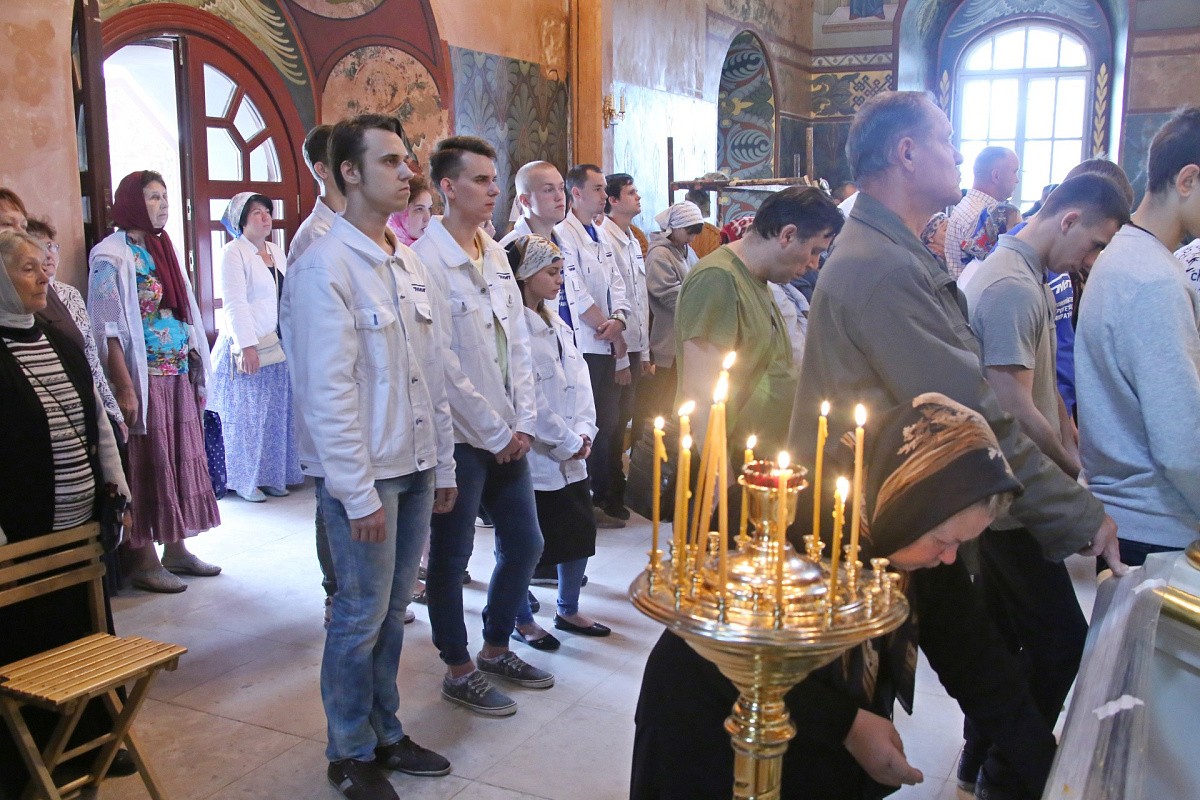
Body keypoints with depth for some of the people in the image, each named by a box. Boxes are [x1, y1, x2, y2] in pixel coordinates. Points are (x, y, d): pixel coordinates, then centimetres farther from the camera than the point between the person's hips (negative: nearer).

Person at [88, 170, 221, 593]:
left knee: (181, 461, 11)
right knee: (146, 465, -1)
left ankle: (176, 548, 23)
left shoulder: (163, 250, 14)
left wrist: (197, 373, 13)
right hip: (144, 379, -7)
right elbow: (108, 330, -14)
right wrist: (124, 388, -19)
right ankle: (144, 560, 10)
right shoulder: (112, 256, -9)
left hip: (178, 378, 7)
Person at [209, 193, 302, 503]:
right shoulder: (233, 253, -7)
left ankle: (272, 476, 19)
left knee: (277, 415, 8)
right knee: (246, 416, 1)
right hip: (247, 349, -6)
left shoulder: (277, 252, 14)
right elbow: (234, 304, -13)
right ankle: (246, 481, 12)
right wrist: (247, 347, -19)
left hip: (277, 347, 6)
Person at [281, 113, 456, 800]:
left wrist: (442, 464, 12)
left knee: (393, 610, 16)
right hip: (363, 477, -7)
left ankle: (386, 733, 32)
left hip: (415, 470, 7)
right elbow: (328, 393, -17)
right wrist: (360, 494, -17)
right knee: (362, 618, 5)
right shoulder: (325, 267, -13)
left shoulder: (408, 263, 11)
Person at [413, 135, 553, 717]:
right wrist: (496, 433, -11)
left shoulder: (495, 255, 10)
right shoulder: (426, 260, -14)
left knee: (525, 543, 15)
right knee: (450, 558, 7)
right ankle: (458, 670, 23)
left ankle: (496, 648, 35)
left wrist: (524, 423, 3)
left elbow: (518, 343, 11)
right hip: (459, 437, -8)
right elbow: (443, 364, -17)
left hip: (507, 437, 8)